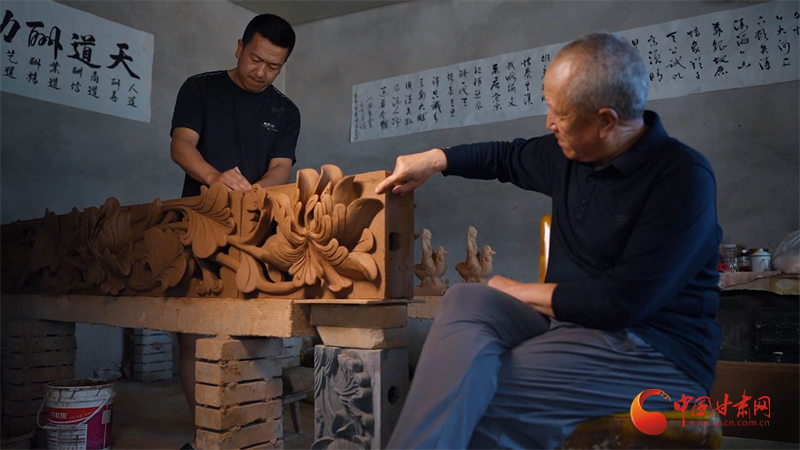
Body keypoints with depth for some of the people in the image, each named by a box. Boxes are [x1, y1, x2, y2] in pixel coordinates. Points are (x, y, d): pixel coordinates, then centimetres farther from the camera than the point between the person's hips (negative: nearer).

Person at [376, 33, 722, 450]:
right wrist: (434, 159, 16)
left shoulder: (682, 178, -18)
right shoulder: (571, 154, 5)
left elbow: (624, 300, -24)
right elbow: (506, 157, 27)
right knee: (466, 301, -20)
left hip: (655, 350, -7)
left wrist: (520, 292, -12)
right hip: (568, 321, 7)